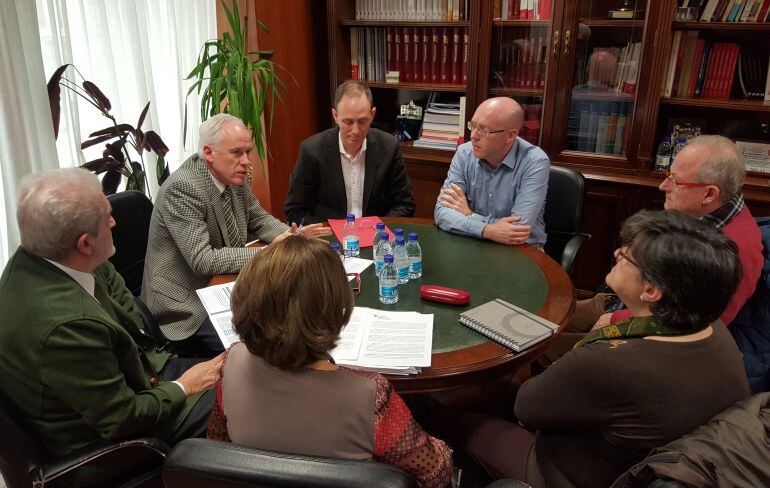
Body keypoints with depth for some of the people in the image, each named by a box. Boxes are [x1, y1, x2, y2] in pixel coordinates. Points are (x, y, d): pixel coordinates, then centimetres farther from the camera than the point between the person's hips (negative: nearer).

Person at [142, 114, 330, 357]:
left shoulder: (235, 177, 0)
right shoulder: (181, 188, -22)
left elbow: (258, 218, 14)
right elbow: (203, 261, -26)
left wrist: (287, 235, -8)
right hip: (187, 307, -7)